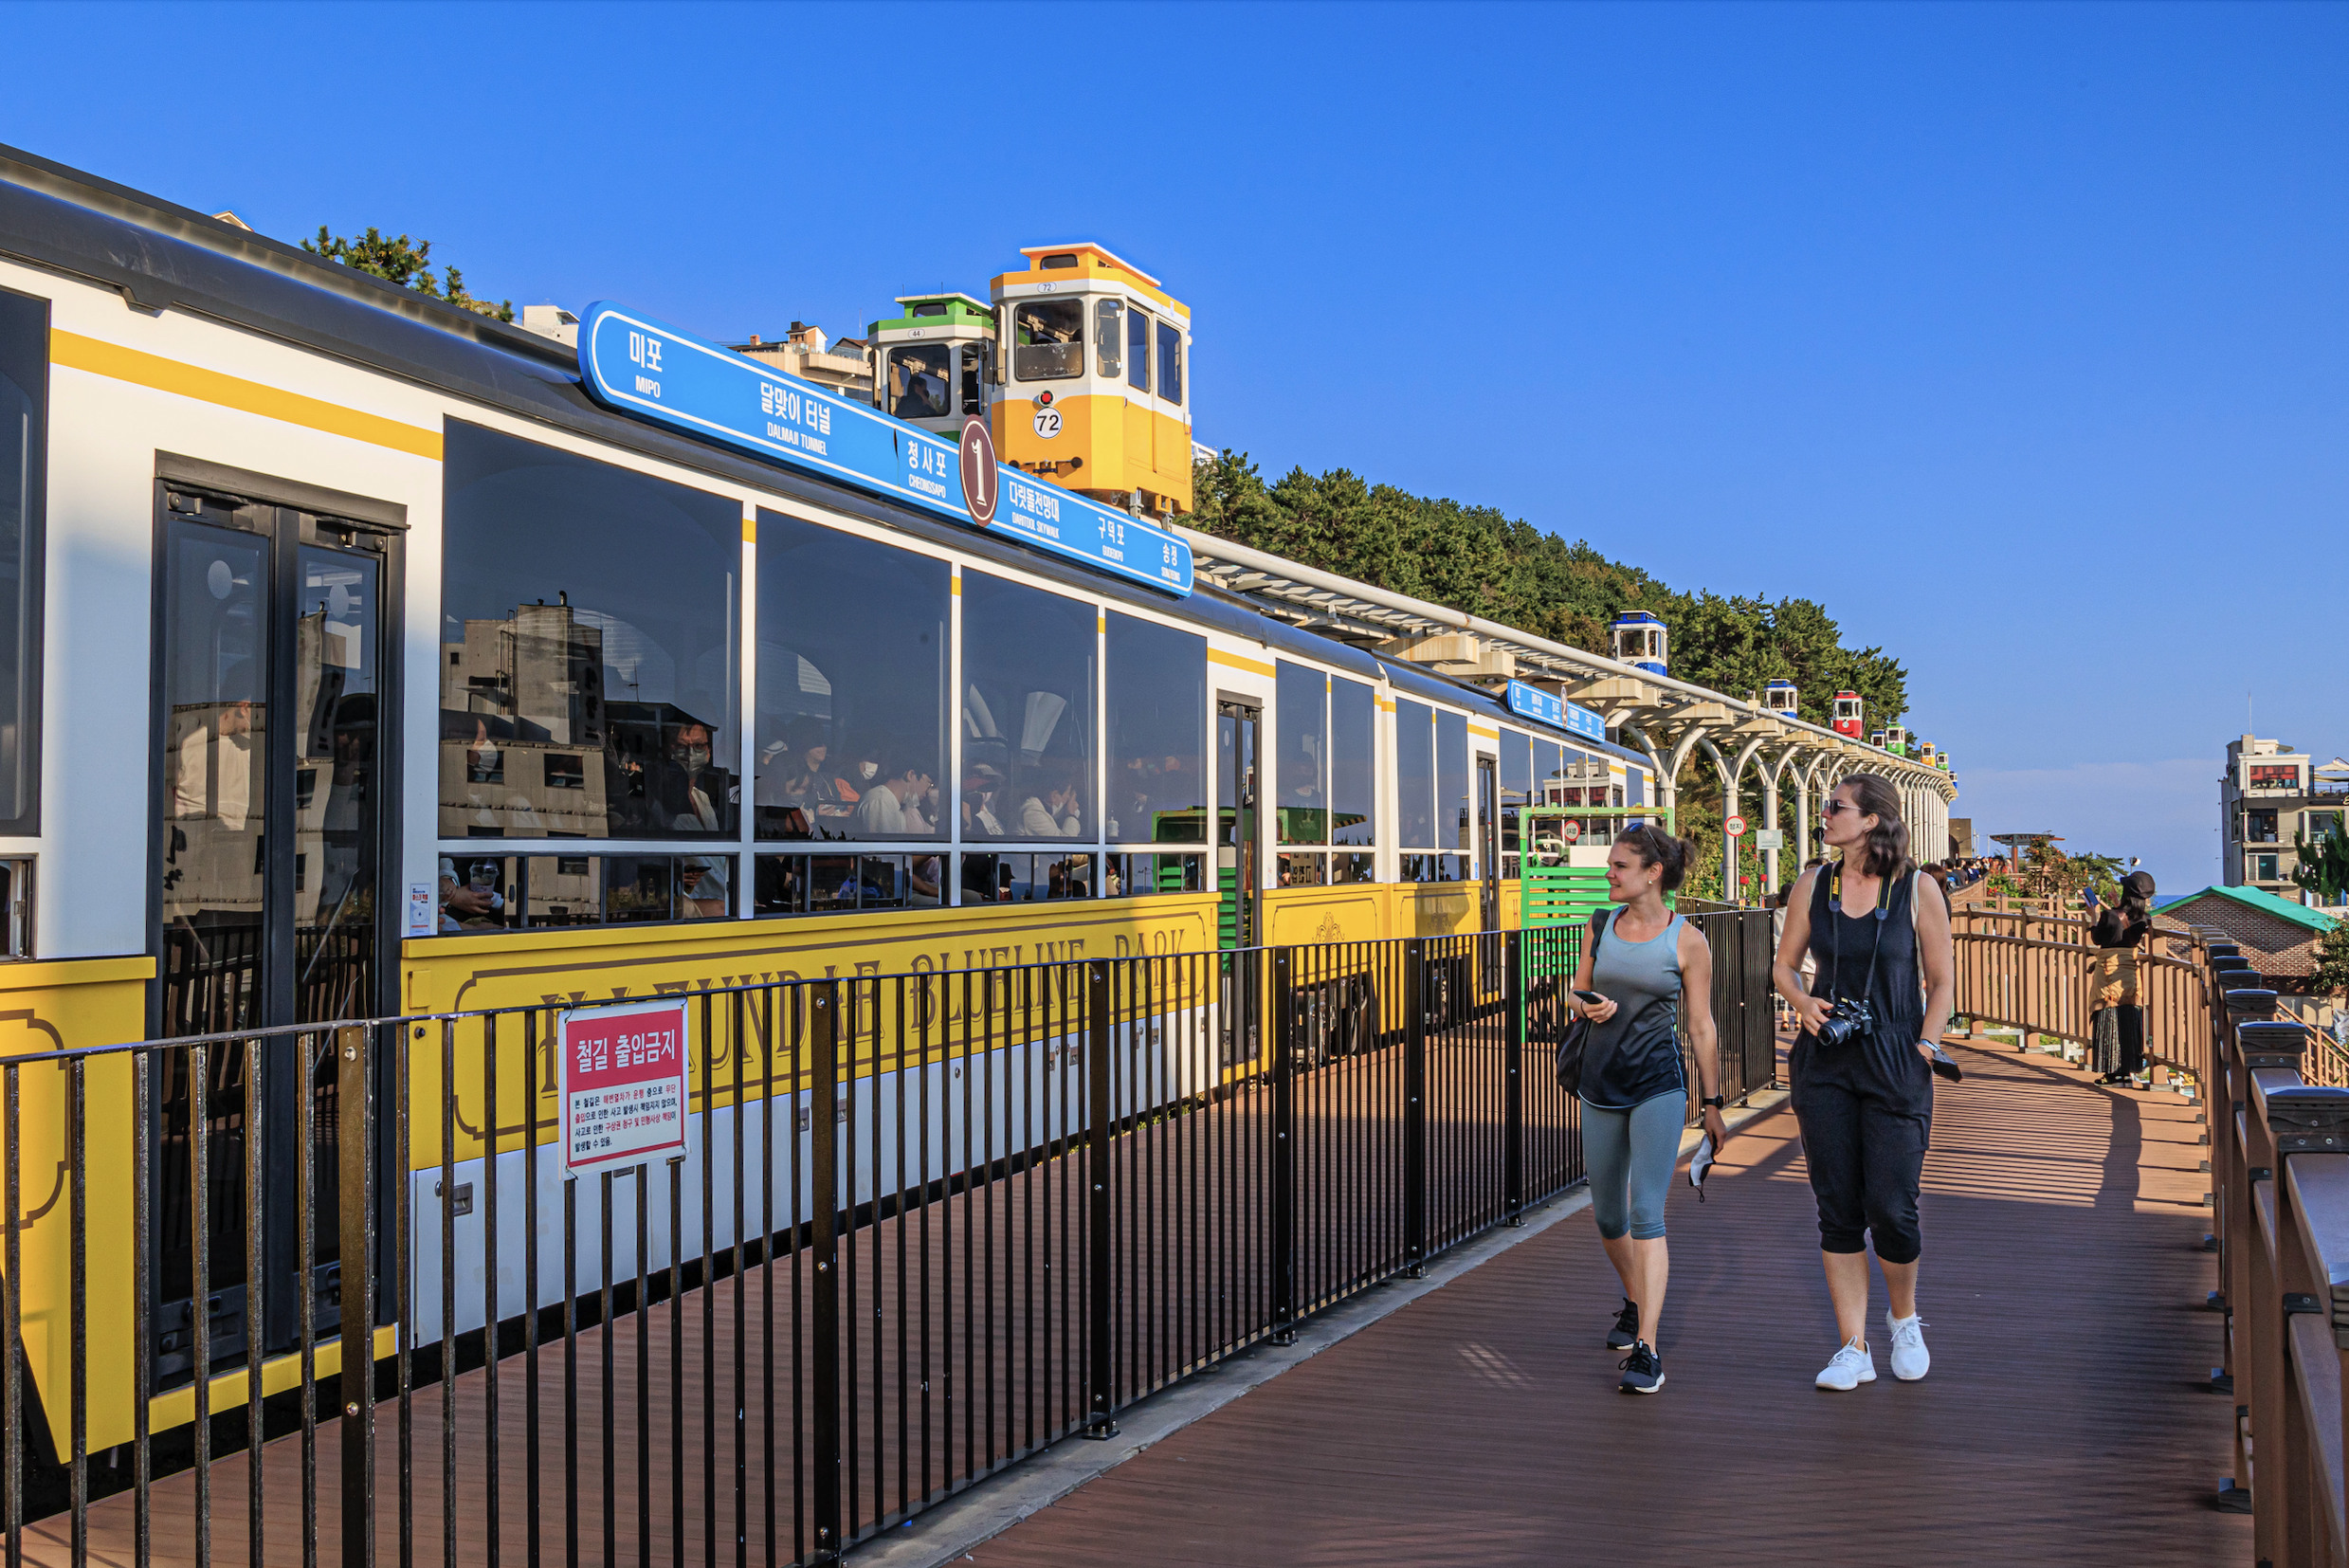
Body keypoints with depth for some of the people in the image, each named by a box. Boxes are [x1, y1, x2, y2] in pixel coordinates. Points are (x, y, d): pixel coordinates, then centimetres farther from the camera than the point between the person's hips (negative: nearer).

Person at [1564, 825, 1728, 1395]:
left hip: (1659, 1089, -5)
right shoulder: (1600, 925, 6)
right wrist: (1586, 1007, -7)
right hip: (1600, 1086, 5)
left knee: (1646, 1214, -13)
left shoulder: (1687, 941, -5)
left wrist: (1712, 1103, 2)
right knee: (1608, 1217, 14)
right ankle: (1635, 1301, 41)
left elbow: (1701, 1026, -1)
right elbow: (1576, 992, 17)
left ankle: (1647, 1350, -12)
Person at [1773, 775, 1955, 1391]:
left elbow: (1942, 978, 5)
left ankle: (1904, 1320, 25)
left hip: (1895, 1063, -3)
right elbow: (1784, 965, 14)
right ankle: (1853, 1349, 13)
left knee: (1891, 1208, -4)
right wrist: (1803, 1001, -6)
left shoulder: (1916, 889, -1)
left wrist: (1926, 1045, -4)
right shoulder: (1814, 885, 6)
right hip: (1825, 1063, 3)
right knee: (1837, 1209, 3)